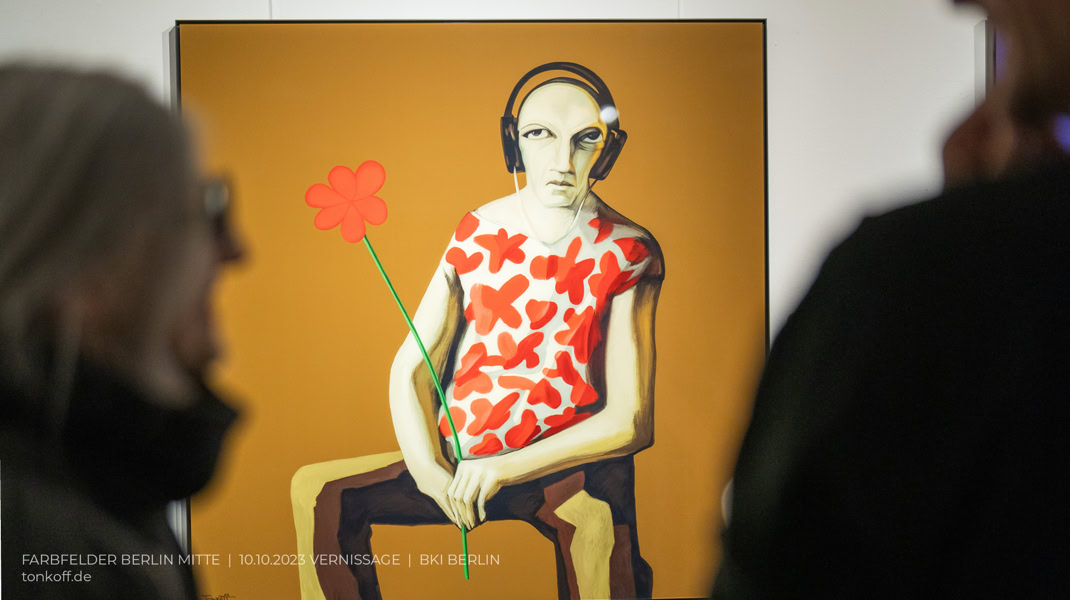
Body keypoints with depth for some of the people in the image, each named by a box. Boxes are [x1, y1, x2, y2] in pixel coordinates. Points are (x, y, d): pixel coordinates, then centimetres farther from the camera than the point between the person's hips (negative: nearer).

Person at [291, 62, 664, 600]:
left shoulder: (628, 253, -5)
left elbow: (631, 420, -9)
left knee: (600, 523, -38)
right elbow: (410, 369, 7)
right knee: (318, 489, -11)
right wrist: (429, 470, -13)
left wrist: (505, 469, -18)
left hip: (566, 466, -4)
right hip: (457, 459, 4)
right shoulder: (478, 232, 5)